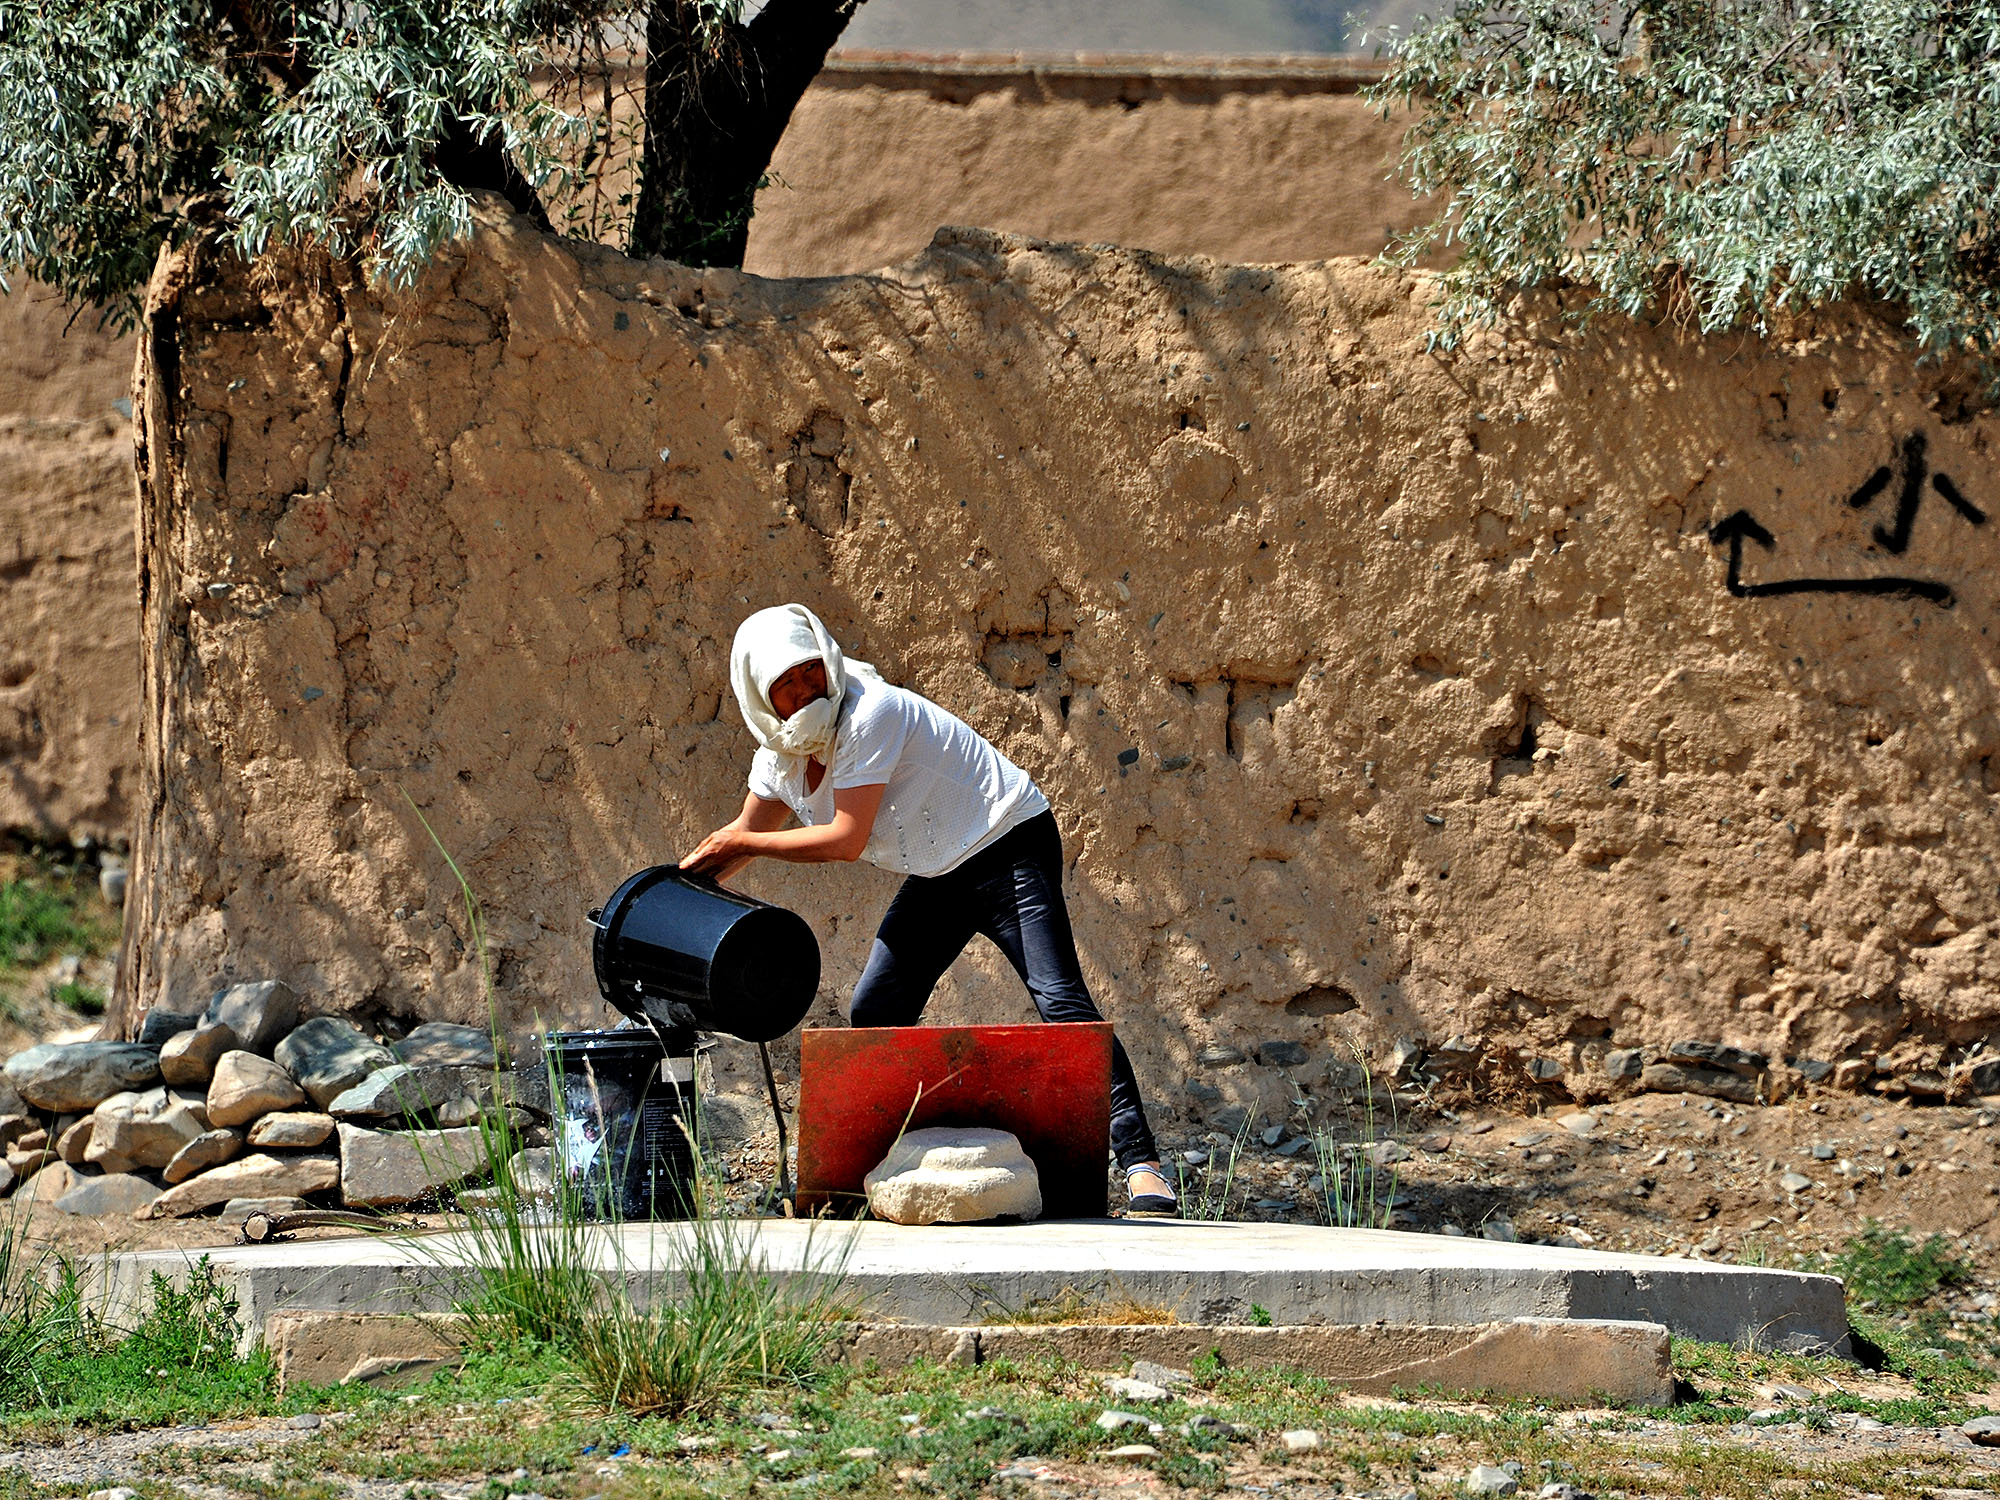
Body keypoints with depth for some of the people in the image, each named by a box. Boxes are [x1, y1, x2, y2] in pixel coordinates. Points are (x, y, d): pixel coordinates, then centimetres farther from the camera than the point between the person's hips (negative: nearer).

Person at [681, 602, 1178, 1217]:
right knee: (874, 1012, 3)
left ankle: (1141, 1162, -28)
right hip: (939, 877, 9)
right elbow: (744, 833, 18)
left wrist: (744, 844, -16)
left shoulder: (871, 715, -25)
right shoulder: (779, 753, 1)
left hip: (1009, 849, -9)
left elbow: (846, 840, -26)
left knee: (1060, 1000, -22)